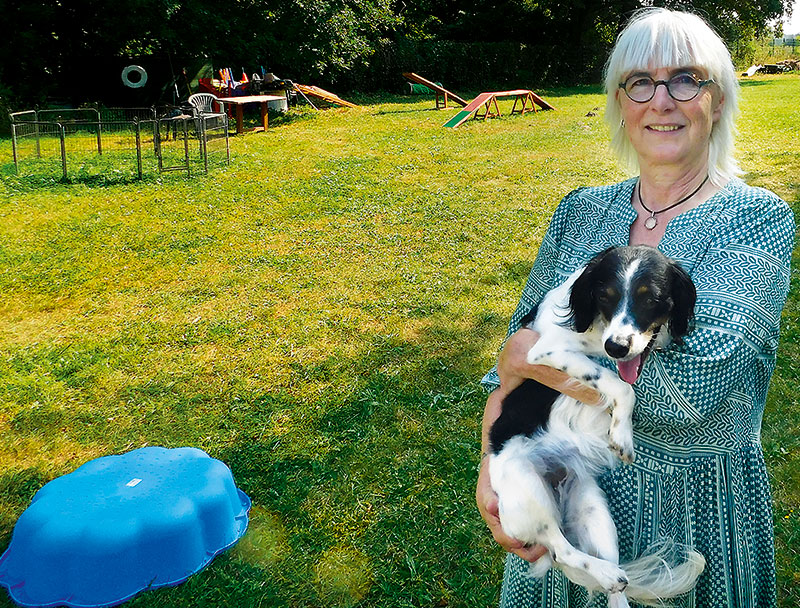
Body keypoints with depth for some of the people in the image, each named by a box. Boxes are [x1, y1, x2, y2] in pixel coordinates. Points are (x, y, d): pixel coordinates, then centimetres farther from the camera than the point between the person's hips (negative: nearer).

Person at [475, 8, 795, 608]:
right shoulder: (581, 211, -2)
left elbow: (689, 380, -30)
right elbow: (522, 334, -2)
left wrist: (528, 355, -22)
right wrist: (492, 462, -15)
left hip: (694, 504, -3)